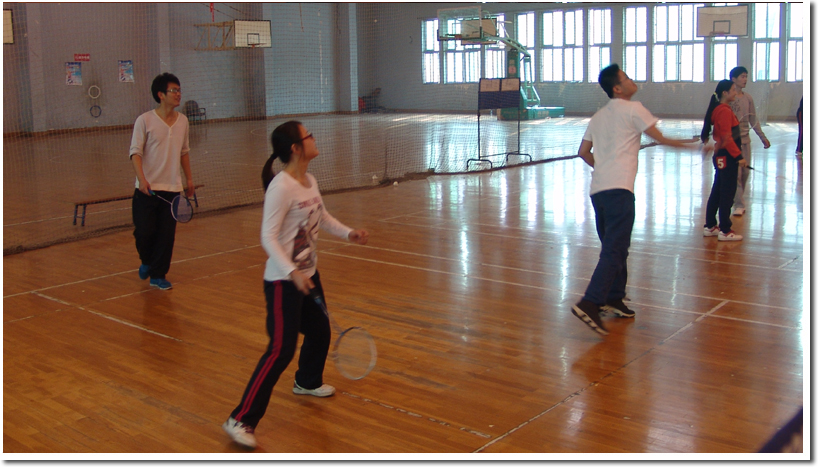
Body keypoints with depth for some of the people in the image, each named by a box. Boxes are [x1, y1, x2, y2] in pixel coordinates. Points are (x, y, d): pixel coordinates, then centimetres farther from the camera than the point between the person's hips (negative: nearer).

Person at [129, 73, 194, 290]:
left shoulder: (183, 121, 7)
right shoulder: (145, 120, -6)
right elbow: (135, 152, -9)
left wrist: (189, 178, 16)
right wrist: (142, 179, -22)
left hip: (172, 188, 3)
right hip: (147, 189, -3)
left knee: (166, 235, 1)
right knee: (144, 232, 0)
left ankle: (158, 275, 15)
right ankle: (147, 262, 31)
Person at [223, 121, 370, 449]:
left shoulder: (310, 182, 5)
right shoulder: (281, 188, -22)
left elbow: (322, 217, 22)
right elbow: (268, 238, -25)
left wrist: (348, 233, 9)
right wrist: (292, 272, -34)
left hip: (308, 275, 9)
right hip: (283, 281, -9)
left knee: (320, 331, 22)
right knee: (281, 349, -11)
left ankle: (307, 382, 52)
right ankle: (241, 420, -2)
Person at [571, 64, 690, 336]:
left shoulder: (599, 116, 20)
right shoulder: (633, 109, -1)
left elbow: (584, 152, 22)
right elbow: (660, 139, 3)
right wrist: (689, 145, 18)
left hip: (597, 188, 8)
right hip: (619, 189, -8)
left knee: (614, 247, 19)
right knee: (614, 250, -12)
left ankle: (613, 299, 23)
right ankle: (590, 304, -22)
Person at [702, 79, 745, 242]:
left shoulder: (723, 109, 13)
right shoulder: (724, 111, -18)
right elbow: (727, 138, -22)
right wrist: (739, 156, -22)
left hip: (722, 157, 10)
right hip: (727, 157, -10)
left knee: (717, 192, 15)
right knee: (727, 194, -3)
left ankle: (710, 226, 23)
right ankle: (725, 231, 4)